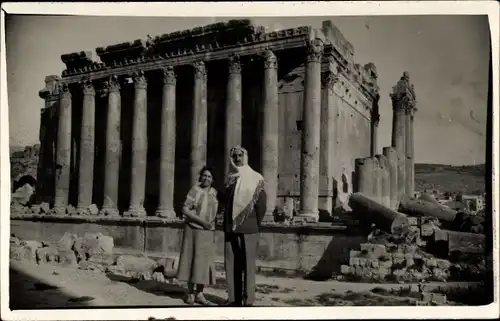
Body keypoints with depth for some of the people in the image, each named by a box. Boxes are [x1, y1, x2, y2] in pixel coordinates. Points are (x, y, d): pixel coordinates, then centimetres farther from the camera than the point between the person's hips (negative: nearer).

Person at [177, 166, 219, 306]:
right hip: (194, 230, -4)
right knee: (192, 260, 2)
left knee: (204, 262, 4)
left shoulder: (214, 193, 8)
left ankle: (200, 294, 12)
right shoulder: (194, 191, -8)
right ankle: (190, 293, 13)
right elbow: (185, 210, -14)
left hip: (208, 232, 5)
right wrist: (202, 221, -19)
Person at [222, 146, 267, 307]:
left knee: (247, 264, -3)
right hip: (230, 228, 5)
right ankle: (233, 298, 14)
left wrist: (255, 224, -1)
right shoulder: (229, 179, 12)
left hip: (248, 229, -5)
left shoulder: (254, 178, -3)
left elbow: (261, 204, -5)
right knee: (231, 264, 6)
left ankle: (248, 300, 2)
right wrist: (225, 224, 13)